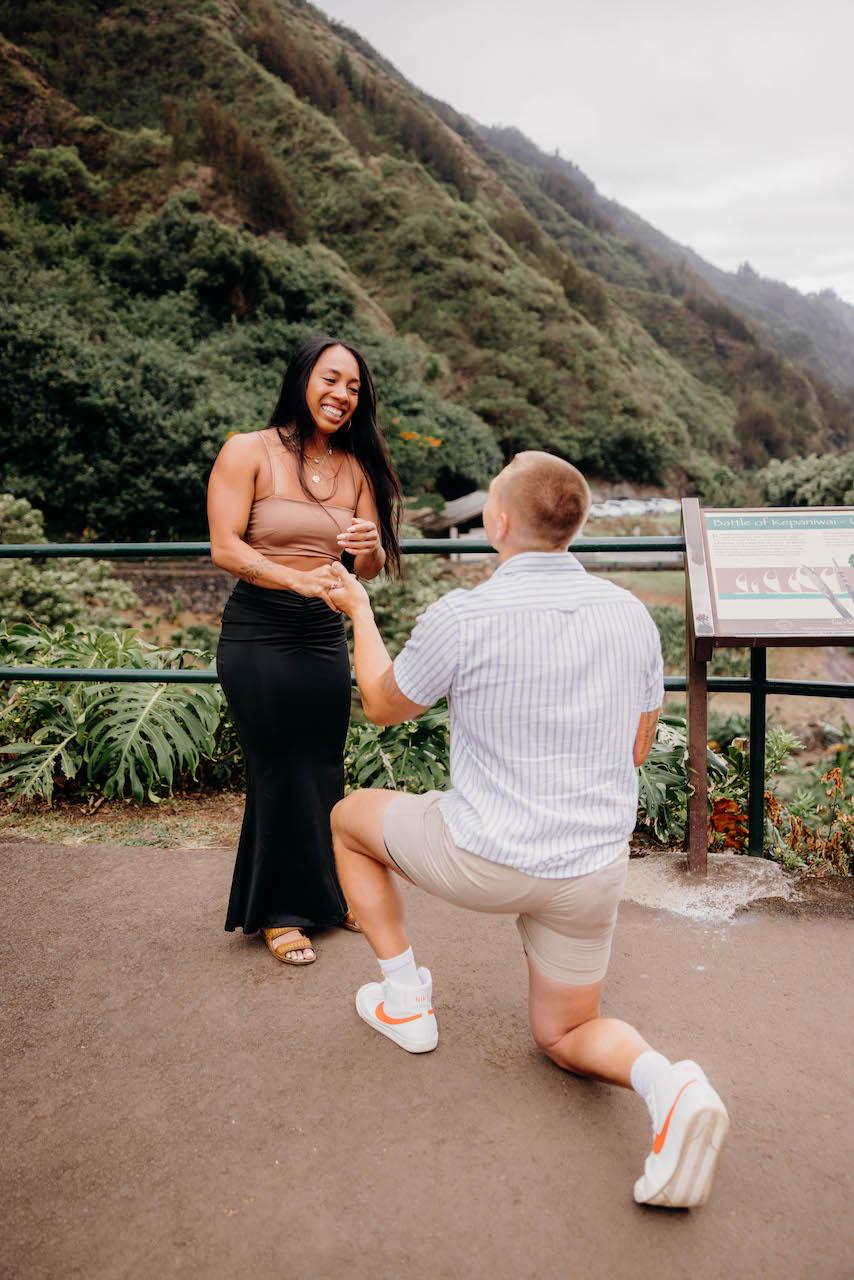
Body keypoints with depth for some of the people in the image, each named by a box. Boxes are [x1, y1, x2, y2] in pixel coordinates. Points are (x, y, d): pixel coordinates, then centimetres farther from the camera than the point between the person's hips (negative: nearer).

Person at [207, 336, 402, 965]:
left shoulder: (356, 467, 7)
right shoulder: (249, 453, -5)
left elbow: (372, 569, 5)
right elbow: (225, 548, -13)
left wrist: (372, 547, -19)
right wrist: (300, 580, -26)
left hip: (325, 634, 4)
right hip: (258, 634, -4)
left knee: (325, 769, 11)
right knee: (279, 770, 4)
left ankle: (324, 893, 33)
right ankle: (278, 911, 22)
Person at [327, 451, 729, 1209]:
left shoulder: (461, 619, -17)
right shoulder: (632, 615, -3)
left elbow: (384, 707, 3)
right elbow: (637, 750, 9)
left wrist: (360, 612, 18)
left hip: (483, 860, -4)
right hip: (594, 873, 5)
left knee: (350, 819, 24)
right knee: (565, 1036, 25)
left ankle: (404, 999, 26)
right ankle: (667, 1085, -7)